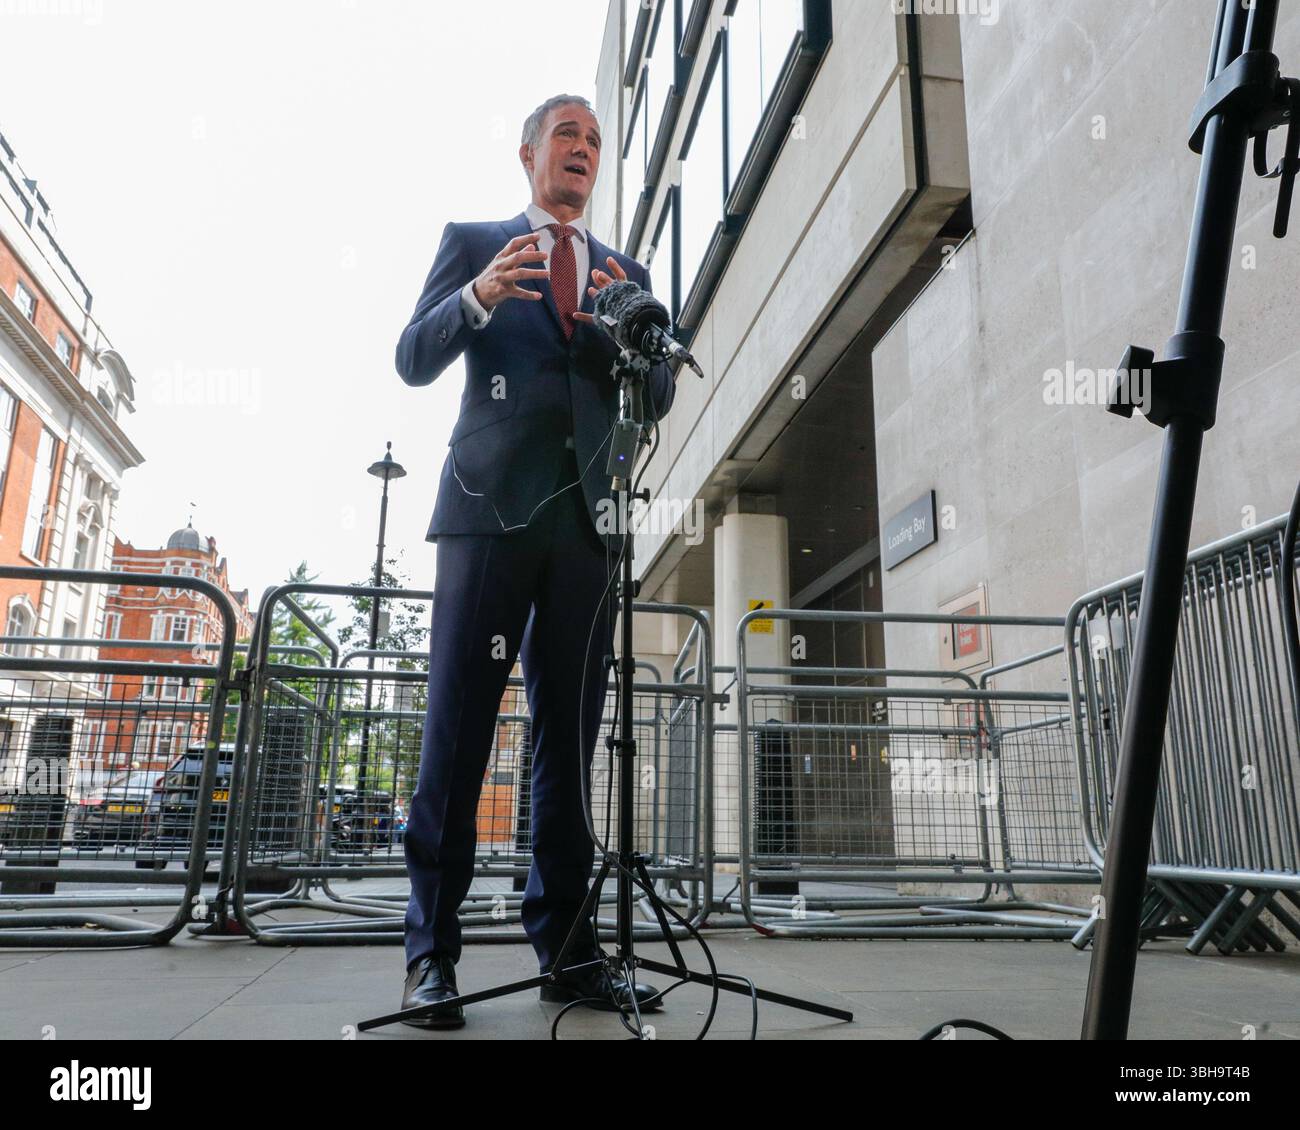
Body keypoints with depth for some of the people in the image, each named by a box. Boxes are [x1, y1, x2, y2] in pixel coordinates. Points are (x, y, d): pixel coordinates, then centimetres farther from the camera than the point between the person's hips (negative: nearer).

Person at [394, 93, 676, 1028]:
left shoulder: (628, 273, 23)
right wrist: (478, 299, -15)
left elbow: (659, 401, 13)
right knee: (458, 728, -5)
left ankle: (566, 949, 8)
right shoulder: (473, 243, 15)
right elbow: (413, 361, 4)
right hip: (491, 506, -2)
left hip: (586, 519, 3)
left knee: (572, 736, 2)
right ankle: (433, 950, 3)